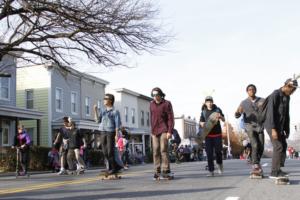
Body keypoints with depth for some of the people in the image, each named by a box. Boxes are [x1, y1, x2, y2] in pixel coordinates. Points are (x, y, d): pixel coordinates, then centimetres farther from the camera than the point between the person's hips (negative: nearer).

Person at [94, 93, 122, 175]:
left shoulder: (115, 111, -2)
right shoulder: (102, 110, 14)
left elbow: (117, 124, -5)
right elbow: (98, 120, 10)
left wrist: (116, 135, -13)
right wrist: (95, 110, 1)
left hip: (111, 132, -6)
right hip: (102, 132, 6)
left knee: (110, 151, -6)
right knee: (105, 152, 6)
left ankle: (113, 168, 6)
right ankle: (116, 166, 18)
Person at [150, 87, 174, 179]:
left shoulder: (166, 104, -1)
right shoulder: (151, 104, 13)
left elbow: (170, 118, -5)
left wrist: (170, 131, -13)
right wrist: (152, 130, 16)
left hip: (164, 130, -4)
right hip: (155, 131, 4)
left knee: (164, 149, -10)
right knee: (156, 151, 3)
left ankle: (166, 171, -7)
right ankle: (157, 171, 8)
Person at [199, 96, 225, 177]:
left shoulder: (217, 109, 4)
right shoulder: (203, 112, 7)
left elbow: (224, 120, 5)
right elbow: (201, 122, 14)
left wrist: (220, 117, -19)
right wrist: (202, 124, -10)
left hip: (217, 133, -1)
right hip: (208, 134, 1)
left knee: (218, 150, -2)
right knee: (209, 153, -3)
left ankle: (219, 164, 28)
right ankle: (211, 171, 2)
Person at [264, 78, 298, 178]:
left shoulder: (287, 97, 11)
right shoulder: (275, 95, -16)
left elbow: (286, 115, 15)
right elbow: (271, 112, -22)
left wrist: (287, 129, 11)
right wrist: (273, 129, -26)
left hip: (280, 126, 9)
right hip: (272, 125, -9)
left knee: (283, 145, 11)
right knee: (278, 146, -12)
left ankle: (278, 169, 18)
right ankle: (274, 172, -7)